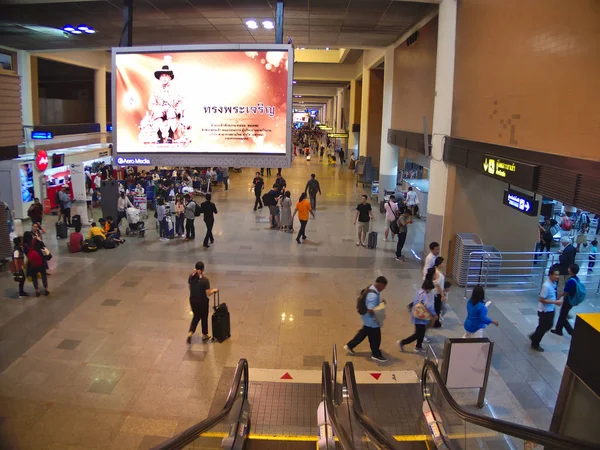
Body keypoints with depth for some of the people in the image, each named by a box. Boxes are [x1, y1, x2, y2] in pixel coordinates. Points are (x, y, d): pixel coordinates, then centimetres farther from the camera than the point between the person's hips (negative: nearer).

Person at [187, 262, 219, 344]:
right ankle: (204, 335, 33)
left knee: (196, 316, 23)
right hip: (202, 302, -4)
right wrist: (214, 290, -2)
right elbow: (208, 293, -20)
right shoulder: (205, 280, -23)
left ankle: (190, 332, 6)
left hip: (192, 300, 5)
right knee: (204, 318, 17)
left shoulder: (191, 277, -8)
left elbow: (190, 288, 6)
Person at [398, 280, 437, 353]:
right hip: (419, 318, -10)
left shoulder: (419, 292, 5)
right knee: (418, 334, 1)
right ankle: (402, 342, 7)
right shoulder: (424, 295, -26)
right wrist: (434, 315, -23)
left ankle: (418, 347, 34)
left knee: (421, 332, 21)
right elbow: (429, 306, -38)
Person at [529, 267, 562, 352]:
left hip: (550, 310, 9)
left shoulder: (553, 283, -2)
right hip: (545, 311, -9)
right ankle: (535, 344, 28)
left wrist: (556, 301, 3)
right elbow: (541, 299, -27)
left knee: (549, 326, 24)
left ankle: (534, 336, 43)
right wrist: (555, 302, -26)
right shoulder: (546, 286, -30)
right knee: (542, 328, 8)